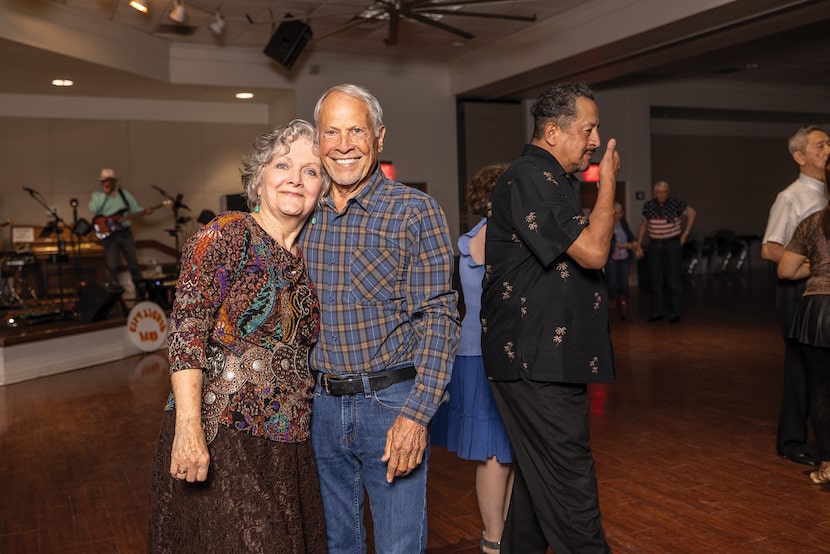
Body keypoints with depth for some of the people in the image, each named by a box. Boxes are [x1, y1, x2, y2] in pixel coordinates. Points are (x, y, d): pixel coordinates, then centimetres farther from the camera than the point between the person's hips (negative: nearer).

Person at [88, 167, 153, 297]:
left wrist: (144, 211, -10)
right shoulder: (97, 195, 3)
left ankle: (141, 292, 14)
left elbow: (134, 207, 11)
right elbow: (93, 208, -16)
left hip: (125, 232, 2)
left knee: (133, 262, 5)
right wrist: (105, 193, -14)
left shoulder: (124, 193, 10)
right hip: (109, 234, -2)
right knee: (112, 265, -5)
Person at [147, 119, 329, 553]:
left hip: (289, 443, 6)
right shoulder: (226, 237, -8)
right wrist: (188, 429, -23)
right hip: (217, 437, -6)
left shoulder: (307, 260, 10)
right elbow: (186, 332, -15)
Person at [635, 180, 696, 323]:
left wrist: (685, 233, 0)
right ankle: (656, 313, 12)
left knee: (674, 279, -3)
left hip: (673, 244, -3)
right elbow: (643, 226, 12)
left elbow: (692, 213, 4)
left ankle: (675, 313, 2)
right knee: (655, 280, 5)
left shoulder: (676, 203, -7)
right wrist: (639, 246, 10)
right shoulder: (648, 206, 3)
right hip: (655, 245, 4)